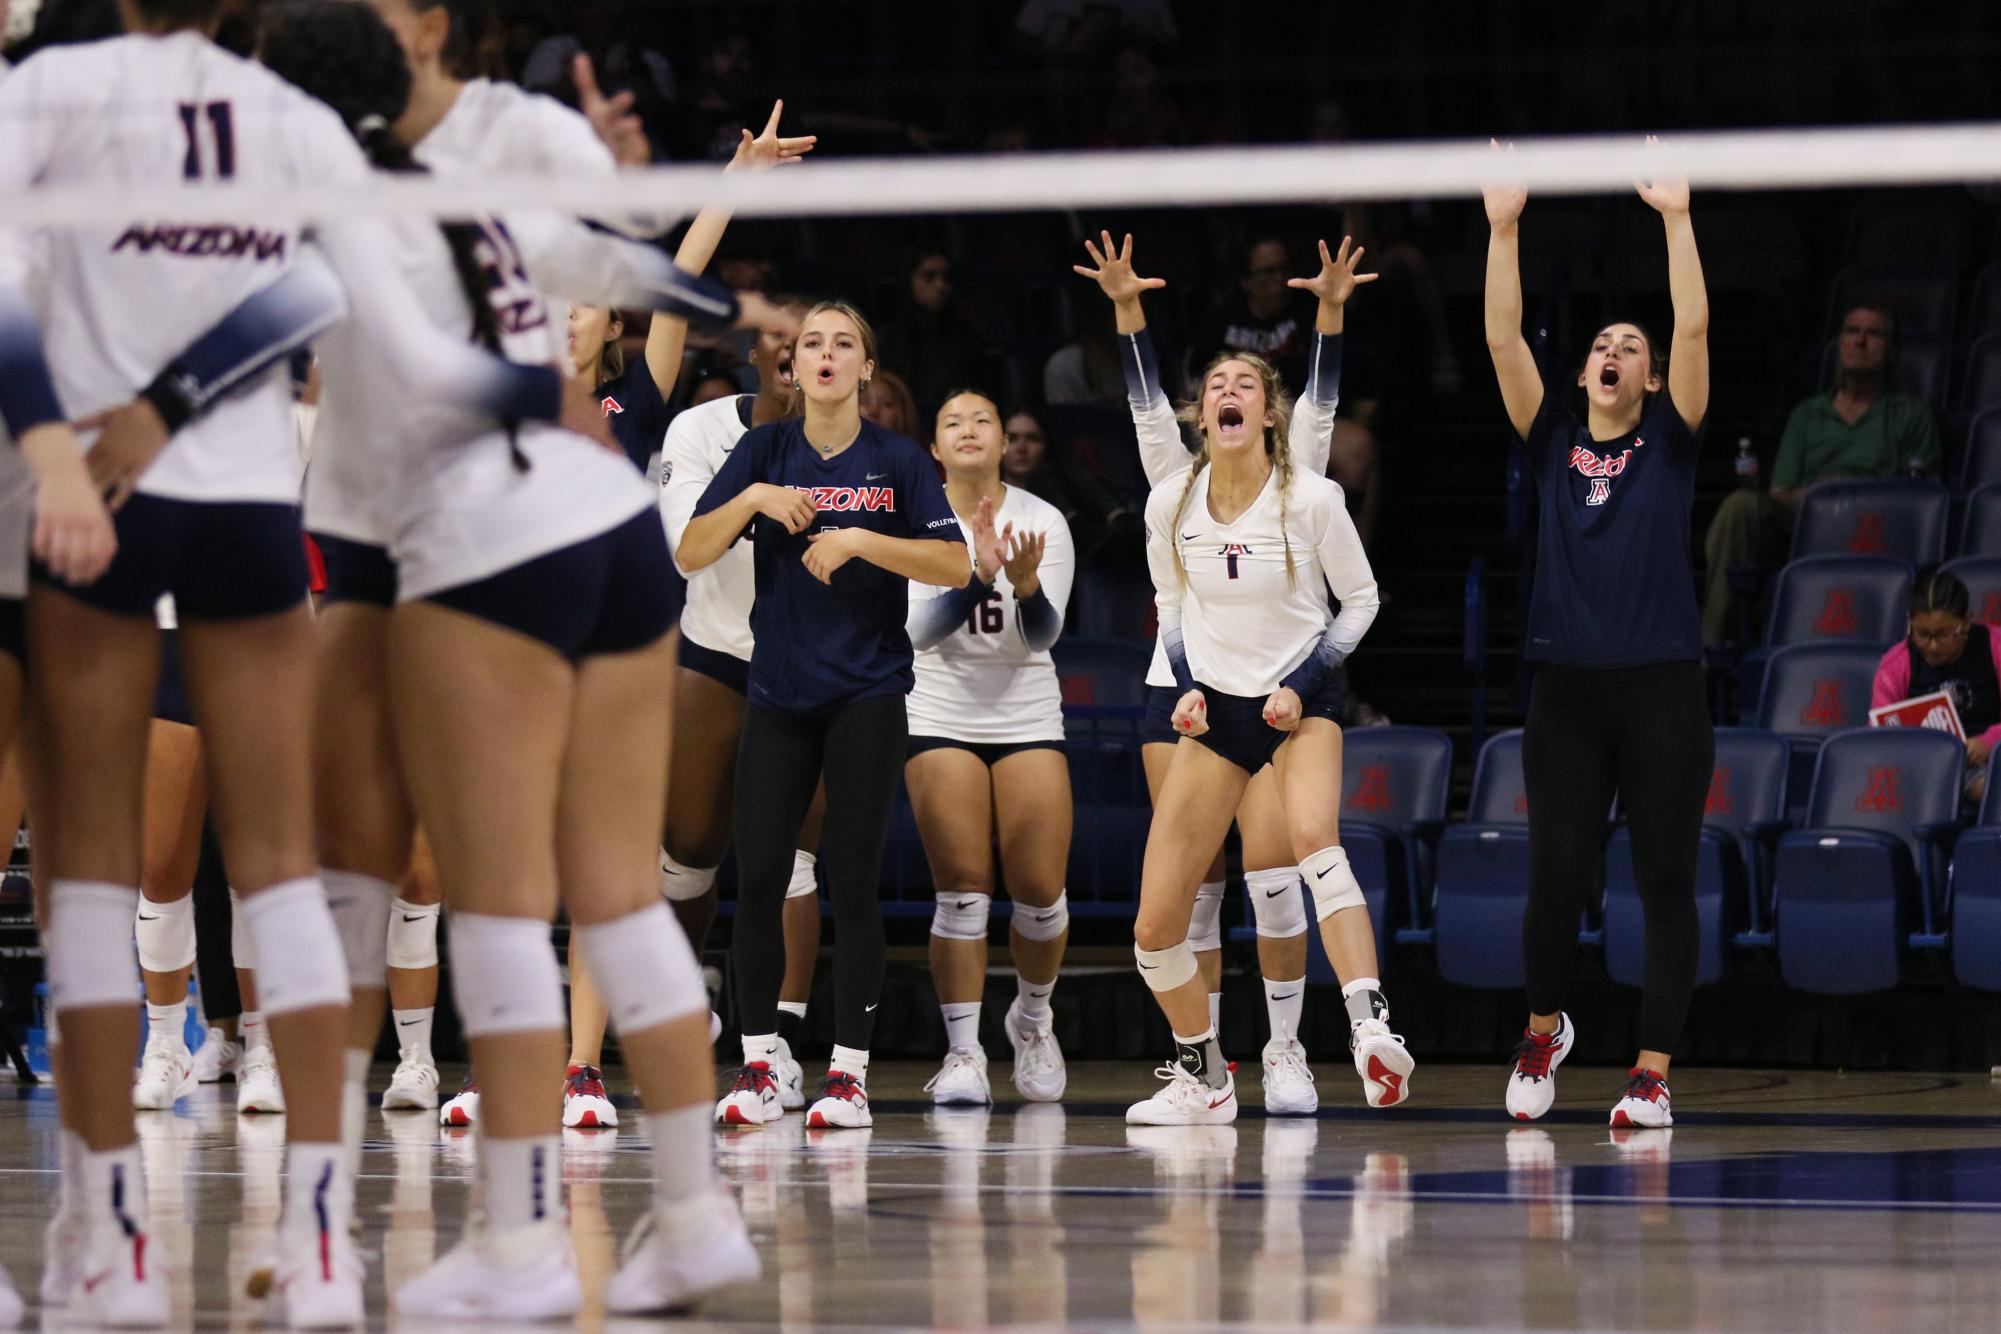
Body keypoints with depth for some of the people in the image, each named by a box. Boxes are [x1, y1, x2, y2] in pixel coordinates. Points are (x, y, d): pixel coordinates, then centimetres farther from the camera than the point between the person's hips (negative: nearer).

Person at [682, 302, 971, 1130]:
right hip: (777, 700, 2)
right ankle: (756, 1070, 5)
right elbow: (689, 555, 1)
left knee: (851, 882, -3)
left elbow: (956, 566, -8)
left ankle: (849, 1074, 1)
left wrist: (861, 540, -18)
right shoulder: (766, 450, 5)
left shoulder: (899, 461, 0)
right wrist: (751, 499, -15)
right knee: (758, 879, -4)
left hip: (866, 696, -2)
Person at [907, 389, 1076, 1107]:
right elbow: (920, 629, -13)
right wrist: (980, 577, -28)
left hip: (1027, 717, 1)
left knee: (1039, 891, -5)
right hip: (939, 718, -1)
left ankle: (1033, 1017, 22)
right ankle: (962, 1051, 0)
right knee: (961, 889, -8)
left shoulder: (1043, 522, -2)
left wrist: (1026, 585, -29)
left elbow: (1044, 634, -9)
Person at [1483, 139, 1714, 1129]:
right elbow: (1503, 339, 2)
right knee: (1556, 880, -2)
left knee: (1666, 885, -2)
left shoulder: (1669, 442, 6)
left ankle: (1652, 1074, 2)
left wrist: (1677, 217, -8)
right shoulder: (1553, 442, 10)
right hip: (1566, 692, 1)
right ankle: (1543, 1030, 24)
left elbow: (1693, 328, -4)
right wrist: (1504, 226, -5)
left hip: (1662, 692, -1)